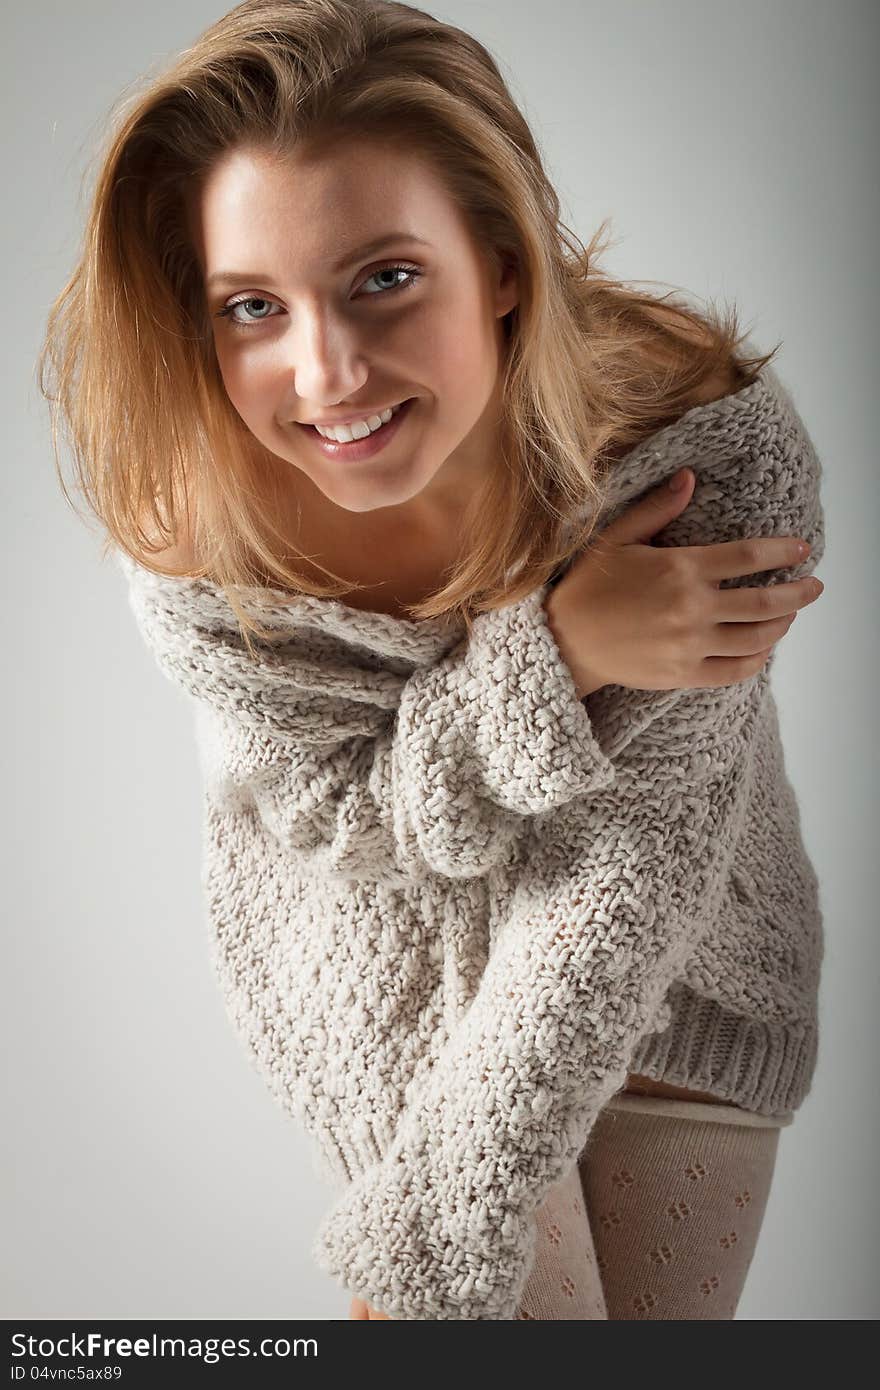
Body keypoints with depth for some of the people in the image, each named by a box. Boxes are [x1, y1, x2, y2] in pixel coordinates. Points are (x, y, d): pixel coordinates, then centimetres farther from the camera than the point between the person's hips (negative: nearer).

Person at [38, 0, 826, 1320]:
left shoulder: (716, 450, -34)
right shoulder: (193, 517, -29)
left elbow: (620, 878, -32)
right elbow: (329, 820, -20)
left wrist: (429, 1245, -32)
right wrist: (552, 653, -39)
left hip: (677, 955, 2)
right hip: (389, 969, -1)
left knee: (676, 1328, 20)